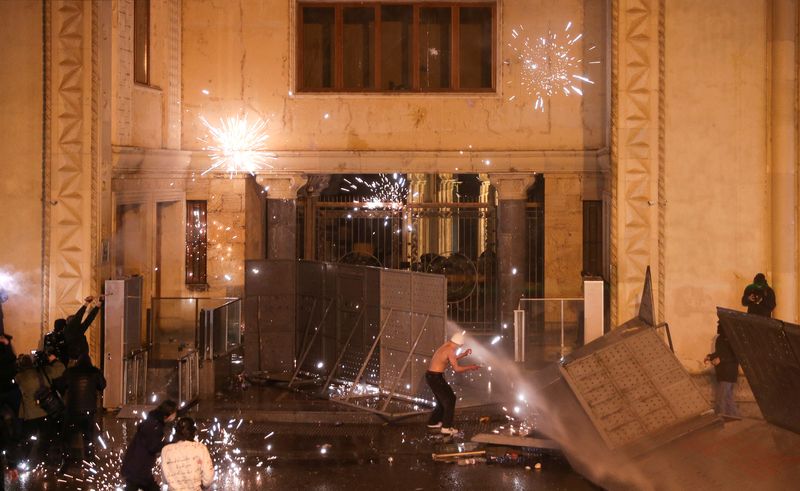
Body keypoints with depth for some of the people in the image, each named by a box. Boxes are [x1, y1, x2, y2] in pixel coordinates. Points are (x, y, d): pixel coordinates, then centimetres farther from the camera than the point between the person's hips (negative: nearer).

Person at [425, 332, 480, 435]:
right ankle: (446, 428, -4)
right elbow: (457, 369, -18)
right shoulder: (450, 351, -17)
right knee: (449, 400, -3)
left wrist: (464, 354, 25)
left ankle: (433, 422, 32)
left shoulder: (446, 346, 11)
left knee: (443, 400, 22)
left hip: (431, 376, 9)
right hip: (436, 377, -9)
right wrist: (470, 367, -7)